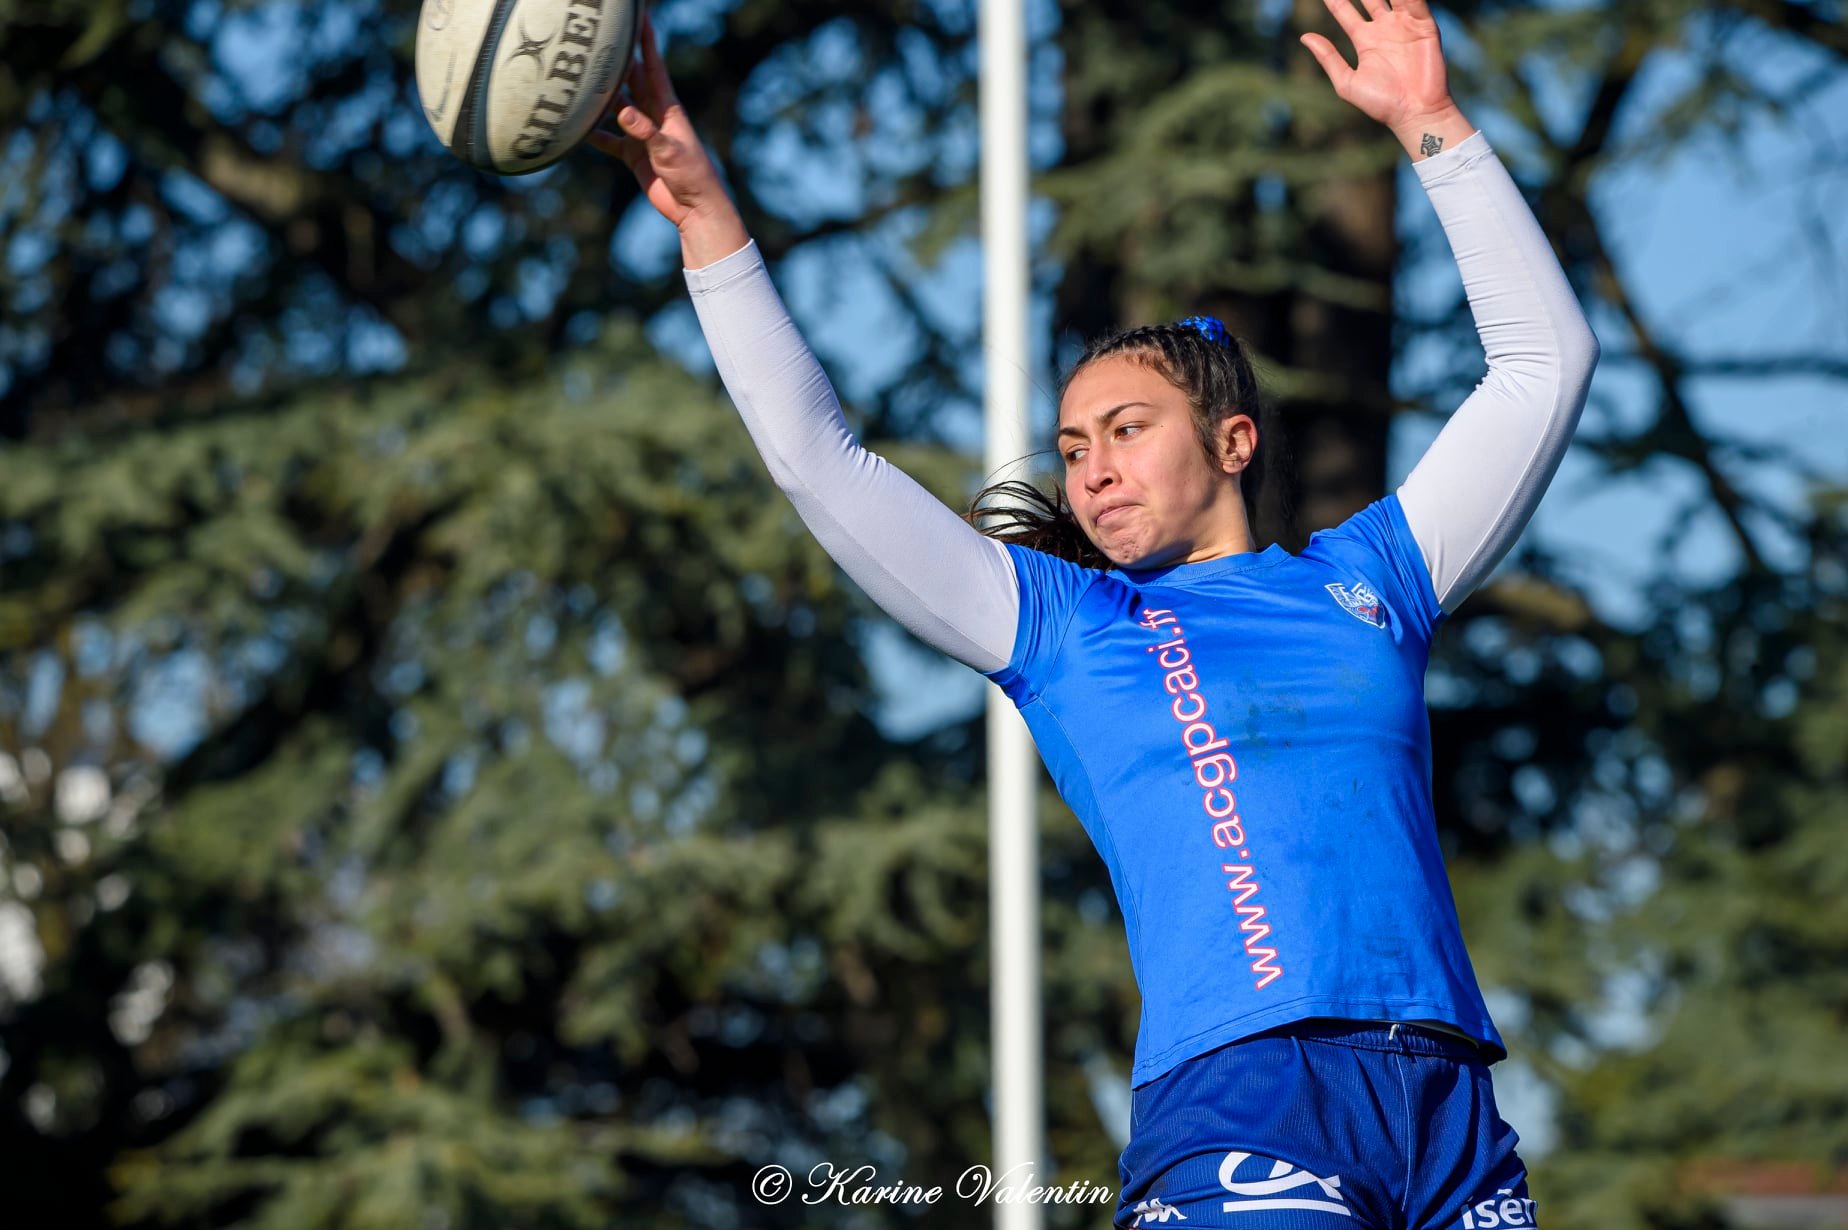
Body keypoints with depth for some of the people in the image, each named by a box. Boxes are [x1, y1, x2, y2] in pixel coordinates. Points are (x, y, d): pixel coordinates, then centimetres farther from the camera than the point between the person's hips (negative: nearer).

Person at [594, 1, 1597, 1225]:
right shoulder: (1064, 625, 18)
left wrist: (1432, 125, 22)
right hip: (1236, 1100, -3)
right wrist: (709, 220, 13)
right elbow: (818, 458, 16)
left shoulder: (1366, 581, 21)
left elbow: (1545, 359, 25)